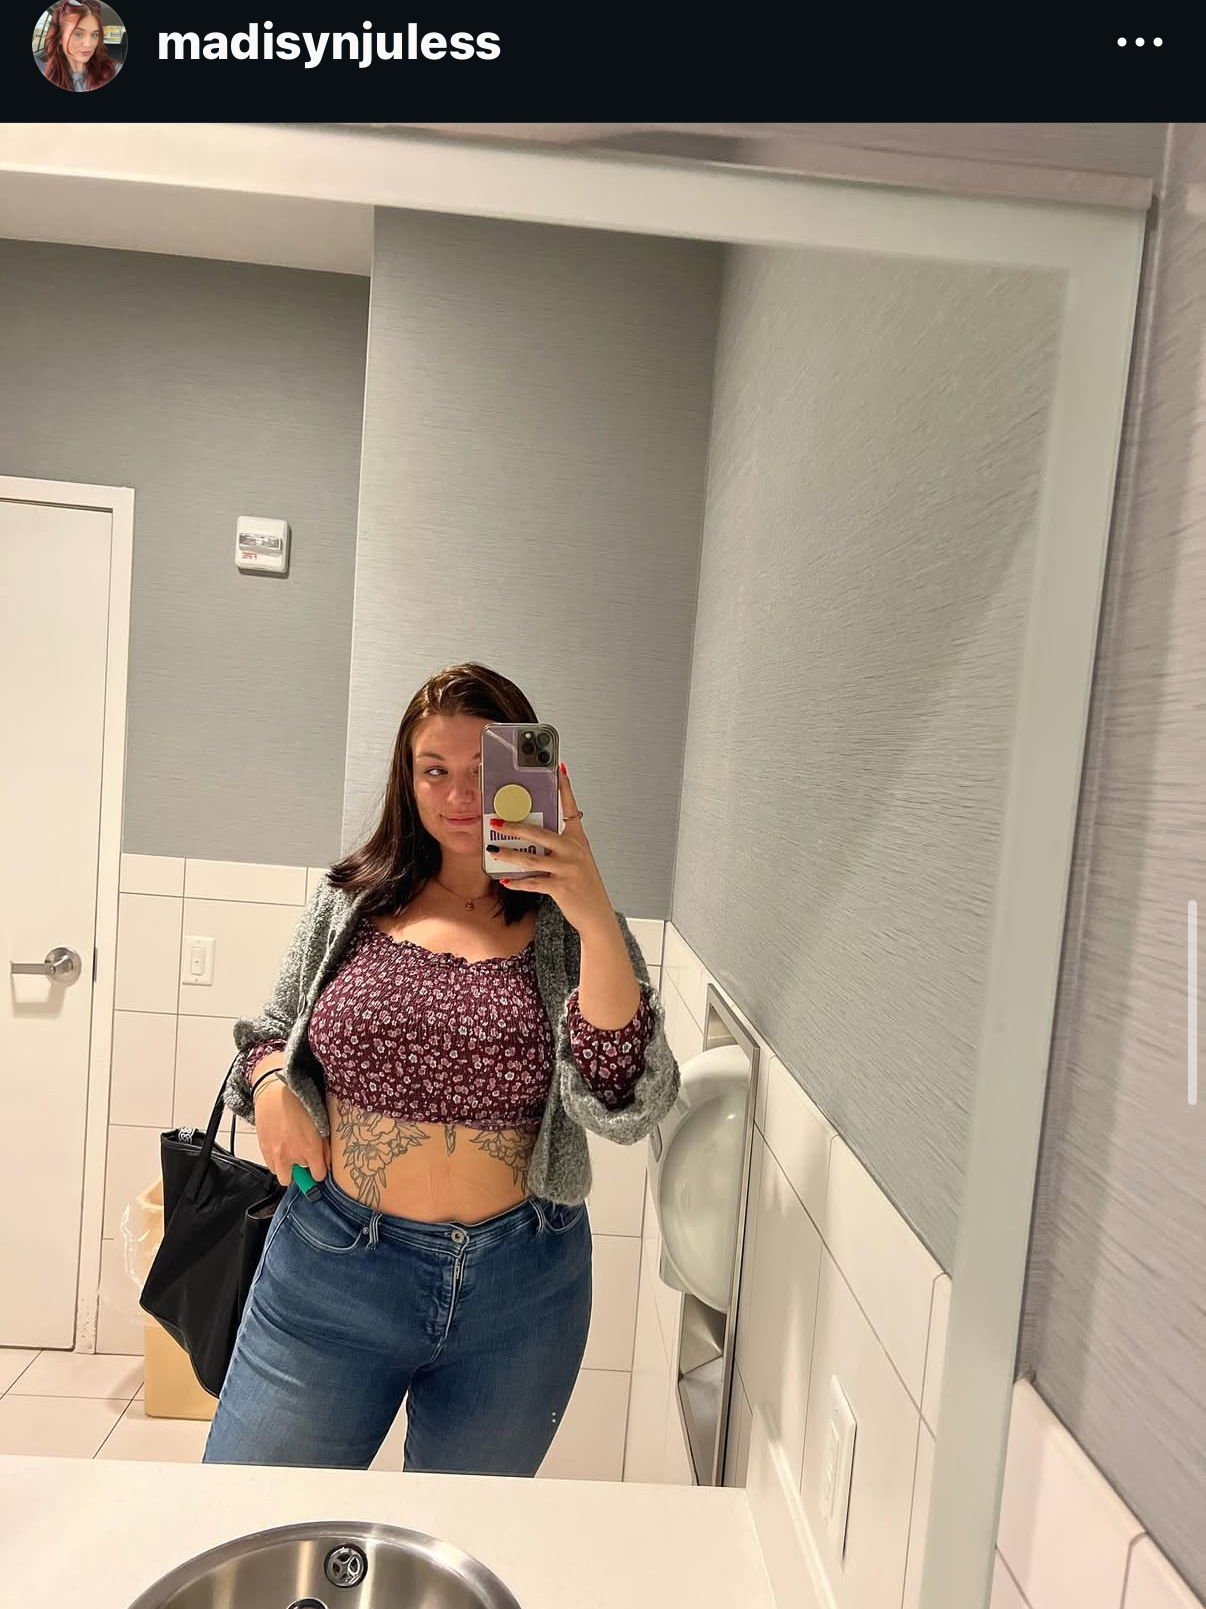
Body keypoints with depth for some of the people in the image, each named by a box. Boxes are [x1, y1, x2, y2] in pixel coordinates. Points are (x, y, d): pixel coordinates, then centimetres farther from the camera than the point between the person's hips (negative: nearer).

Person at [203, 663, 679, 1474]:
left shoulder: (573, 929, -8)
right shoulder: (351, 905, -2)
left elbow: (626, 1108, -20)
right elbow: (273, 1036, 12)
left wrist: (596, 919, -30)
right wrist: (270, 1081, -11)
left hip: (517, 1292, 0)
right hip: (331, 1264, 1)